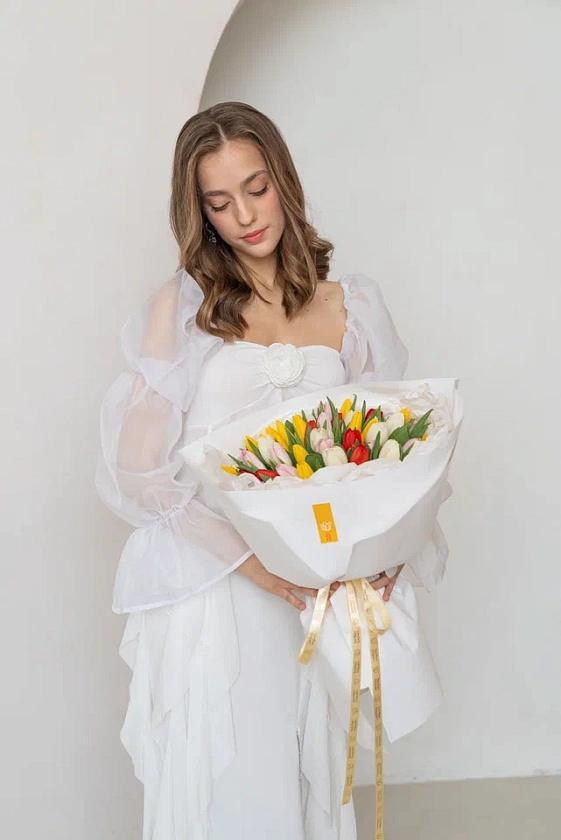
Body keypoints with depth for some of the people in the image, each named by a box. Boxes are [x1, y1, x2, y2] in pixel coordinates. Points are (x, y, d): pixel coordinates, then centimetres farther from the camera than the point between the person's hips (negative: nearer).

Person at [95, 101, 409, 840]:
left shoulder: (347, 306, 8)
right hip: (206, 586, -2)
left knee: (307, 775, 10)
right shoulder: (180, 306, -1)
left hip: (311, 593, 3)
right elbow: (137, 469, -8)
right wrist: (253, 560, -17)